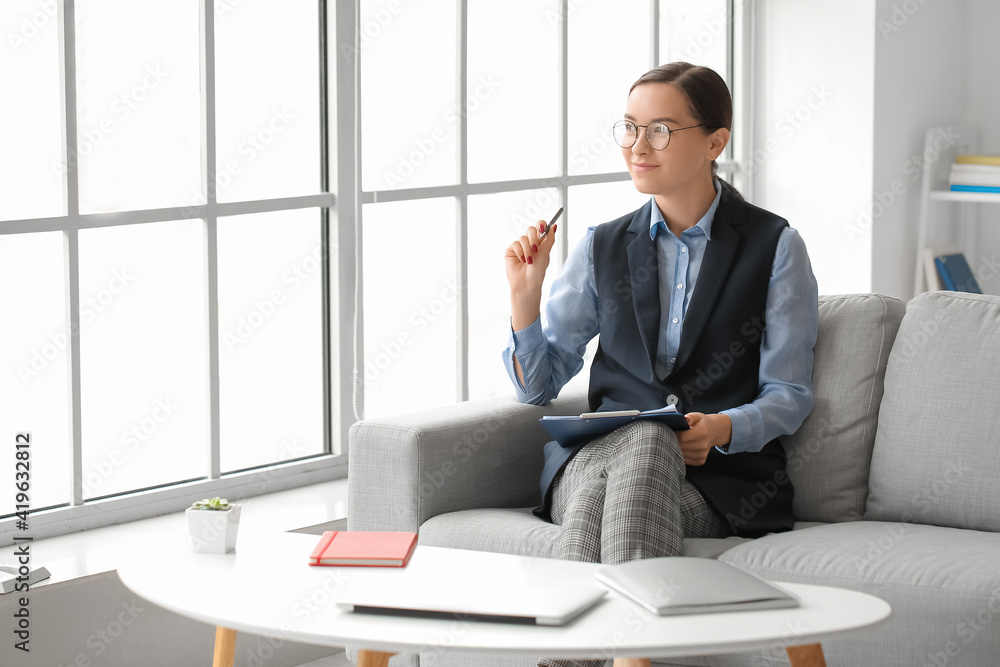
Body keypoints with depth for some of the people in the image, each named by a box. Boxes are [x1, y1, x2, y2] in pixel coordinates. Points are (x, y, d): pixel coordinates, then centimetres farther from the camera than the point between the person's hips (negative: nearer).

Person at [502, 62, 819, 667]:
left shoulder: (775, 248, 7)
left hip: (720, 475, -2)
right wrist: (526, 295, -1)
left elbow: (790, 394, 4)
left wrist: (722, 428, -16)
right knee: (640, 434, -36)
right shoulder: (602, 249, 16)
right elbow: (537, 385, 15)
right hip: (596, 457, 2)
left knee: (644, 442, -37)